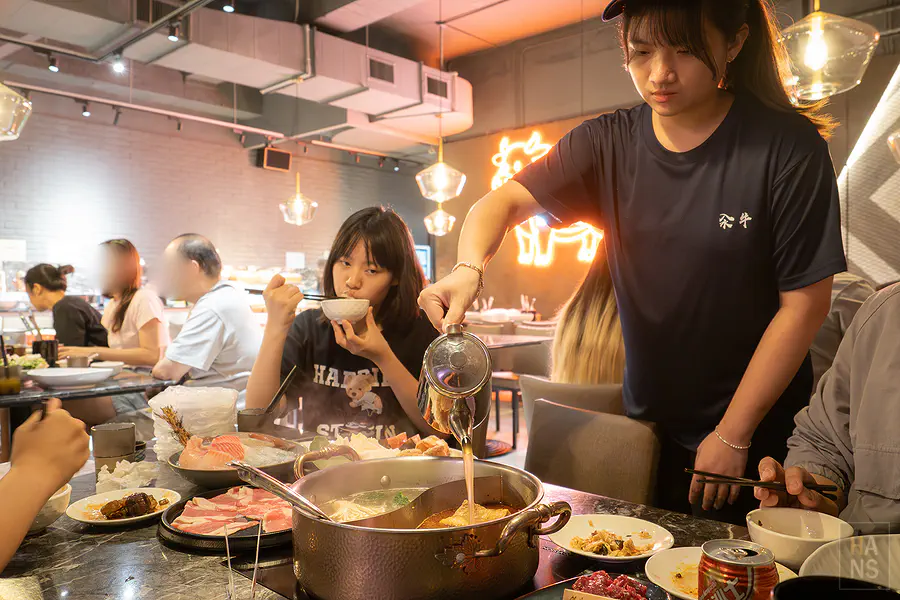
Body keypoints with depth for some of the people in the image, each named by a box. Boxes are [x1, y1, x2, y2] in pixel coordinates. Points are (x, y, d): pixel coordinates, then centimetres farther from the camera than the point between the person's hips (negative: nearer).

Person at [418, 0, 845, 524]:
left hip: (759, 438, -3)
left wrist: (733, 434, -13)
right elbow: (504, 202, -7)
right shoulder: (610, 143, -3)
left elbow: (804, 303, -14)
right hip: (648, 425, 4)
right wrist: (469, 268, -30)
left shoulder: (787, 145, -15)